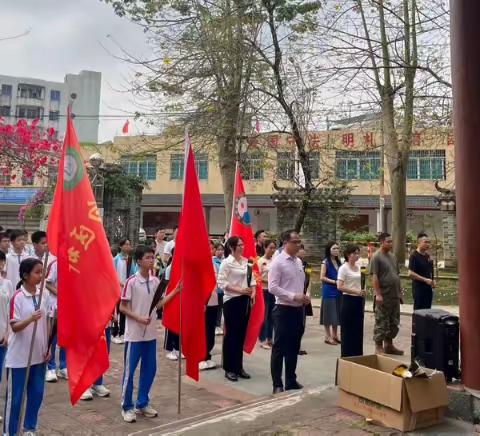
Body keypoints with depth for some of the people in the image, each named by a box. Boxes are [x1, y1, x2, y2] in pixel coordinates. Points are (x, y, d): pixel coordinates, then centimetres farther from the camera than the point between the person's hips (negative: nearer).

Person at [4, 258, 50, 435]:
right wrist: (31, 319, -35)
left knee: (36, 393, 13)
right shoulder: (17, 297, -14)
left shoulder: (43, 295, 2)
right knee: (14, 396, 7)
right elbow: (14, 327, -16)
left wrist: (47, 348, 7)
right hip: (19, 357, -5)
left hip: (38, 355, 5)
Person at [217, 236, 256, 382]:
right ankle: (229, 369, 11)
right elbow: (221, 283, -15)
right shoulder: (226, 262, -9)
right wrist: (240, 290, -19)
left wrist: (253, 291, -5)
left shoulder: (247, 262, 9)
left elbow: (252, 278, 13)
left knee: (241, 334, 11)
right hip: (231, 301, -6)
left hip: (245, 301, 6)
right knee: (231, 334, 1)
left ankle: (239, 366, 22)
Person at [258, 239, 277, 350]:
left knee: (271, 316, 12)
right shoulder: (261, 261, -7)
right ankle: (263, 340, 10)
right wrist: (268, 281, -19)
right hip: (264, 291, -4)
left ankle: (269, 338, 23)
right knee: (264, 316, 1)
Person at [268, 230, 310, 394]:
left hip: (298, 309, 7)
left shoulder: (299, 262, 11)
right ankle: (277, 384, 11)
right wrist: (294, 296, -21)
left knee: (294, 347, 15)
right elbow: (272, 287, -18)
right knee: (279, 348, 2)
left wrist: (304, 297, 0)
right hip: (283, 309, -7)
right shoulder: (278, 262, -12)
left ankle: (291, 380, 27)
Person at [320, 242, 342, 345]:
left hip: (338, 291, 7)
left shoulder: (338, 261, 11)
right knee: (329, 313, -1)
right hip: (328, 291, -6)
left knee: (337, 313, 11)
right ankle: (328, 336, 8)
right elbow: (322, 277, -12)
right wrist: (334, 281, -17)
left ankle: (335, 335, 21)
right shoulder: (326, 262, -8)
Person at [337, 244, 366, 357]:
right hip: (348, 300, -7)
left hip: (359, 301, 7)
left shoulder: (358, 267, 10)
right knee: (348, 330, 1)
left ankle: (357, 355, 20)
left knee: (358, 329, 11)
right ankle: (347, 356, 10)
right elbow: (339, 287, -18)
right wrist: (355, 292, -21)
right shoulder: (343, 268, -11)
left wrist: (362, 296, 12)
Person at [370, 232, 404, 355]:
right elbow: (374, 276, -15)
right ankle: (379, 347, 8)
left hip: (395, 296, 8)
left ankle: (389, 345, 25)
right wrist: (378, 294, -20)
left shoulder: (393, 256, 14)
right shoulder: (376, 257, -10)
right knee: (381, 322, -1)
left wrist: (400, 292, 17)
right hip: (384, 296, -8)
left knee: (394, 322, 13)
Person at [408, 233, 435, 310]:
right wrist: (425, 280, -20)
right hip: (419, 288, -8)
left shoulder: (427, 256, 13)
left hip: (428, 288, 8)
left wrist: (432, 281, 6)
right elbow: (410, 274, -19)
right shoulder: (414, 256, -12)